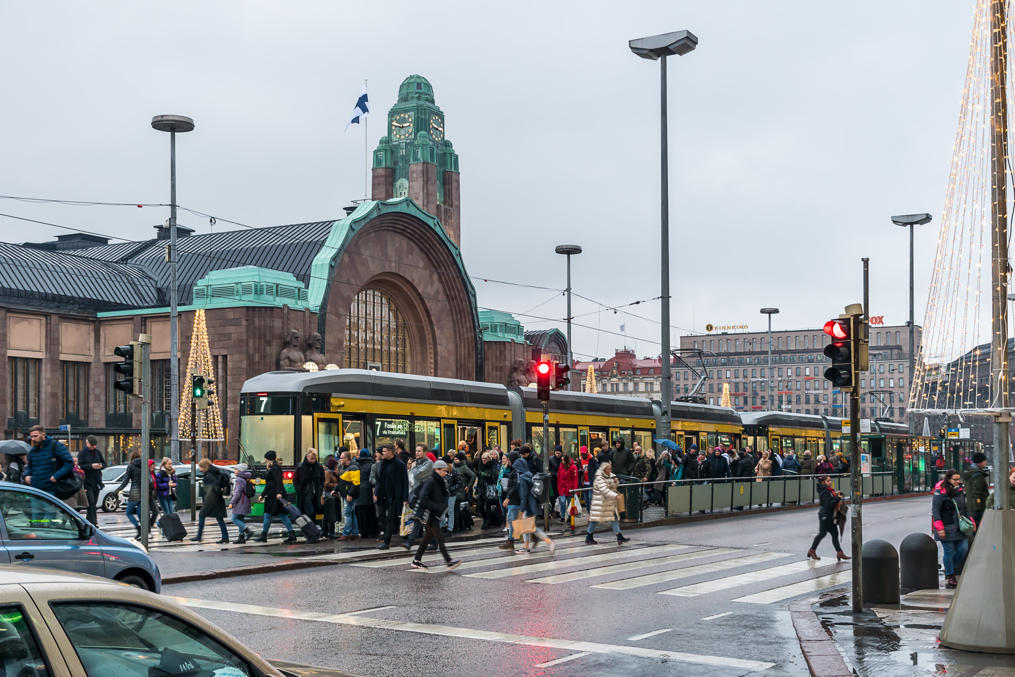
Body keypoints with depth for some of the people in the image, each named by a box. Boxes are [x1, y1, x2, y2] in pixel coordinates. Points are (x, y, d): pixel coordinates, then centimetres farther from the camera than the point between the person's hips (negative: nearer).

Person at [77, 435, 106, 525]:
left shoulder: (98, 452, 12)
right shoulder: (82, 453, -4)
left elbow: (104, 463, 18)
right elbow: (80, 467, -12)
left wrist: (101, 465, -4)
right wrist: (91, 466, -21)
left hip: (97, 482, 6)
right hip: (87, 482, -6)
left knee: (94, 503, 10)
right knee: (91, 503, -13)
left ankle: (89, 522, 20)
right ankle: (93, 522, -16)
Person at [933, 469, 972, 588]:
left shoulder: (960, 491, 9)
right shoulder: (940, 492, -12)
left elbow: (965, 508, 21)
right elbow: (935, 510, -13)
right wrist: (939, 528, -17)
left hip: (959, 527, 6)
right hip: (947, 527, -6)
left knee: (964, 549, 3)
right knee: (949, 551, -1)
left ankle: (951, 569, 25)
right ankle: (950, 576, 13)